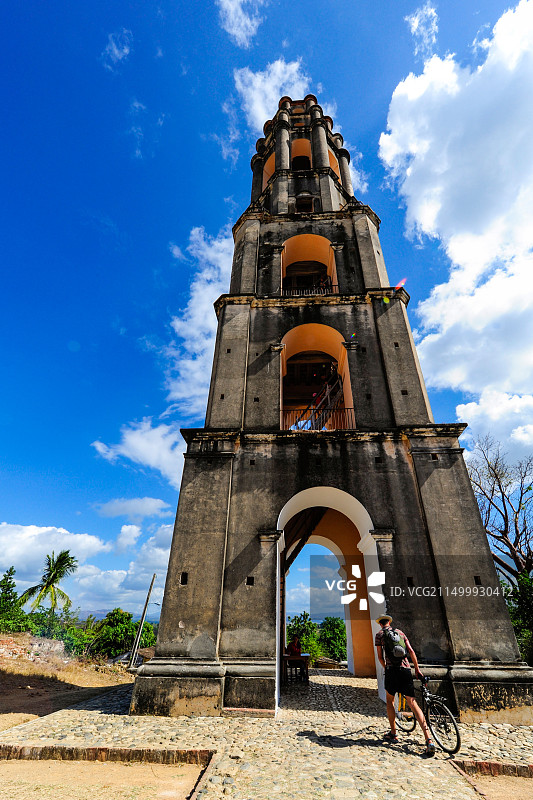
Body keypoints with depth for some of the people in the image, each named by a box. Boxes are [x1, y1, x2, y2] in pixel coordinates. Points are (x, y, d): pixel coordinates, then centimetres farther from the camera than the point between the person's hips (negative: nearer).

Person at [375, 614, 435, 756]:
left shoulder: (379, 634, 6)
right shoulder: (400, 632, 15)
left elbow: (380, 657, 5)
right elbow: (411, 651, 10)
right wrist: (417, 669, 18)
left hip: (391, 670, -3)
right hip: (406, 669, 3)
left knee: (390, 700, 18)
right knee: (413, 703, 4)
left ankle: (393, 734, 22)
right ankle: (428, 739, -7)